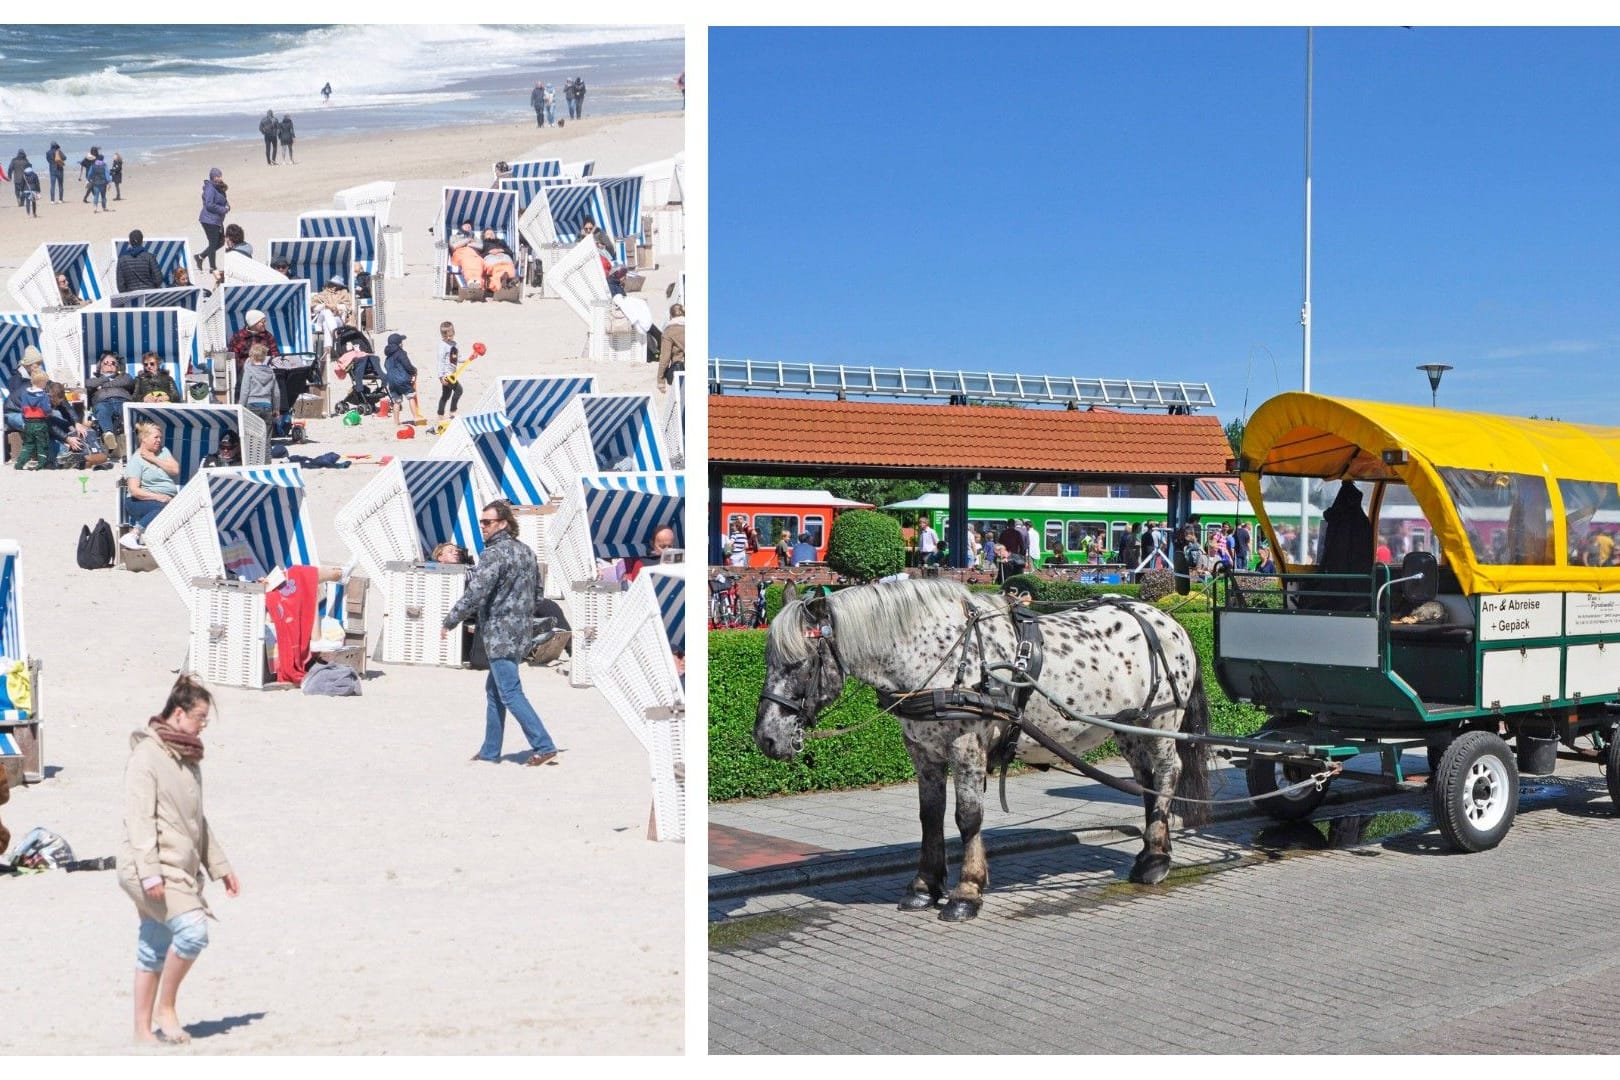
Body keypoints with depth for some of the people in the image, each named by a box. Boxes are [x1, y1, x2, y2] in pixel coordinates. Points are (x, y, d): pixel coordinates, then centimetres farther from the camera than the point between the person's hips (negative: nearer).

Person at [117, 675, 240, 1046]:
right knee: (193, 929, -20)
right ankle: (166, 1007, -3)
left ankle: (144, 1029, 19)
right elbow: (139, 818, -18)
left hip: (181, 869, 9)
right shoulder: (147, 755, -12)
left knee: (155, 948, 12)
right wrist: (149, 872, -24)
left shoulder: (188, 757, 16)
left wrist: (219, 866, 21)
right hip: (153, 870, -9)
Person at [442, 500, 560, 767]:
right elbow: (537, 590, 21)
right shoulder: (526, 552, 12)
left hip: (500, 634, -9)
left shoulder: (494, 553, -16)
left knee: (510, 693, -7)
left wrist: (449, 621, -12)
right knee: (494, 690, 17)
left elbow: (475, 595, -21)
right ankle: (490, 751, 21)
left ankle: (544, 747, -11)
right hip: (521, 632, 9)